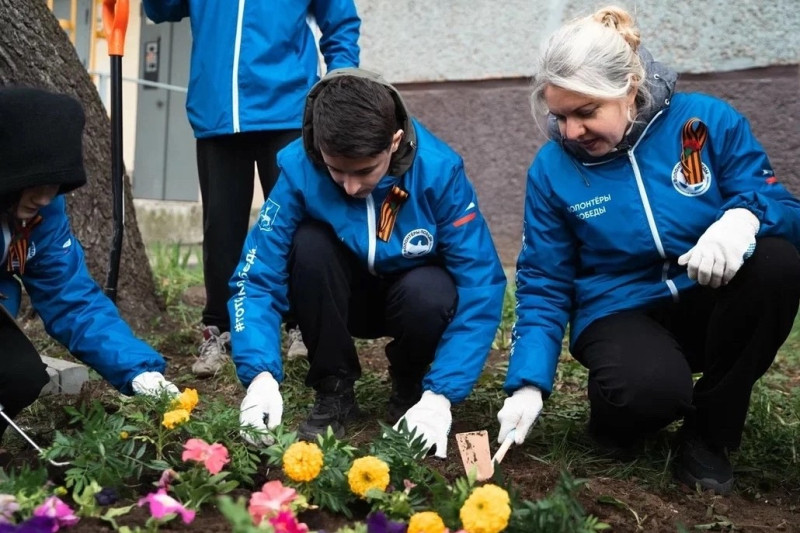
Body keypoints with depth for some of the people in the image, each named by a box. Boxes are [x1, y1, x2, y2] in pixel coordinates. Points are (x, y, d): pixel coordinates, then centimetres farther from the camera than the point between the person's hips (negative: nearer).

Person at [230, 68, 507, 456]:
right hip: (340, 299, 1)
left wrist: (440, 395, -34)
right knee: (309, 243, -29)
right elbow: (257, 276, -24)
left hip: (413, 297, -1)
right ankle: (334, 391, -9)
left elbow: (480, 287, -27)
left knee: (428, 292, -35)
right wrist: (261, 374, -39)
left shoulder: (439, 170, -28)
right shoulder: (299, 168, -25)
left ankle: (411, 390, -1)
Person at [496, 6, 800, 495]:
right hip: (620, 314, -2)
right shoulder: (552, 168, -7)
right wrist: (530, 384, -15)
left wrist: (742, 219, -34)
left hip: (708, 302, 3)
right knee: (650, 389, -37)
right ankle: (616, 415, 5)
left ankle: (710, 432, -9)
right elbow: (544, 286, -3)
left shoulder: (710, 121, -9)